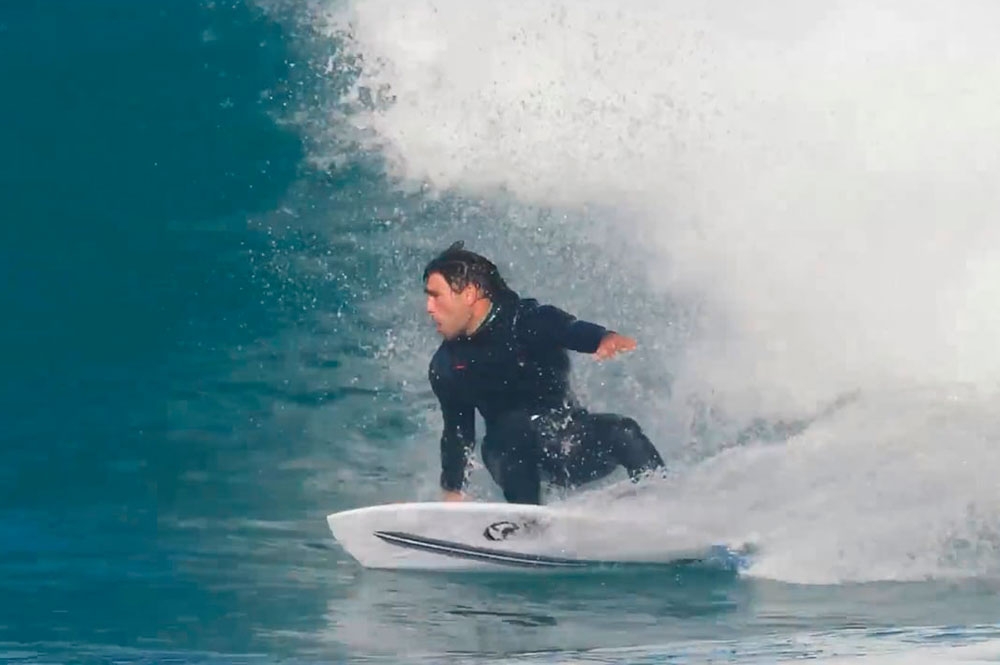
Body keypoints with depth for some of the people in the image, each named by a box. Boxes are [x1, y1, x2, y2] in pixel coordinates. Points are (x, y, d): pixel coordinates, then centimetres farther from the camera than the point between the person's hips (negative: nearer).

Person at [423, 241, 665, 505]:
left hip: (571, 444, -1)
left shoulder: (528, 320, -10)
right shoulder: (444, 367, 4)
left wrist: (606, 338, -53)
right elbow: (457, 434, 13)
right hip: (512, 452, 1)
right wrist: (453, 493, 9)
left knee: (621, 432, -28)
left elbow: (573, 330, -31)